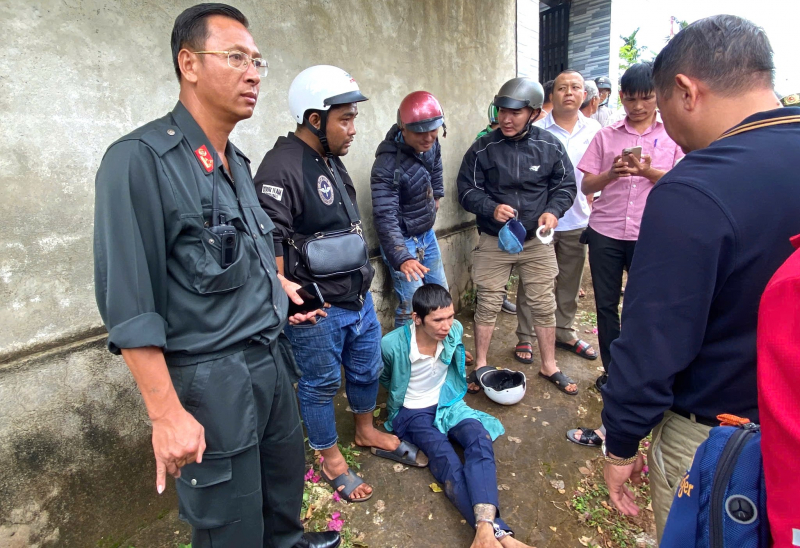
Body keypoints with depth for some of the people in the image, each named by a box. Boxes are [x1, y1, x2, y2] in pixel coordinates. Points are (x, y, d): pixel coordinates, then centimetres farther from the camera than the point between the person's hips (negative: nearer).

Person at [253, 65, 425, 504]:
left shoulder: (332, 160, 10)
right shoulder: (280, 168, -20)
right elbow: (270, 243, -23)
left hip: (358, 295, 9)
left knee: (367, 368, 22)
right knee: (320, 383, 12)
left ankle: (367, 432, 48)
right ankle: (331, 459, 35)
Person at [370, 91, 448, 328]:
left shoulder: (430, 143, -7)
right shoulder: (388, 163, -29)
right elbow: (385, 217, -34)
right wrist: (402, 258, -43)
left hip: (427, 233, 8)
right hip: (403, 239, -7)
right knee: (412, 306, -8)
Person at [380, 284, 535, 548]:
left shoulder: (455, 330, -12)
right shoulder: (392, 345, -23)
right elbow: (384, 380, 3)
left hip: (448, 402, 3)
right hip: (412, 412, -3)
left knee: (479, 439, -29)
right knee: (448, 463, -29)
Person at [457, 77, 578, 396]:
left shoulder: (550, 147, -3)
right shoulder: (483, 149, -7)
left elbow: (565, 185, 6)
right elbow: (466, 191, -2)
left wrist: (553, 210, -14)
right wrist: (491, 208, -20)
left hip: (537, 241, 2)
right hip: (493, 241, -1)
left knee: (543, 305, 10)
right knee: (487, 304, 6)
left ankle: (549, 366, 30)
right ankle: (480, 365, 25)